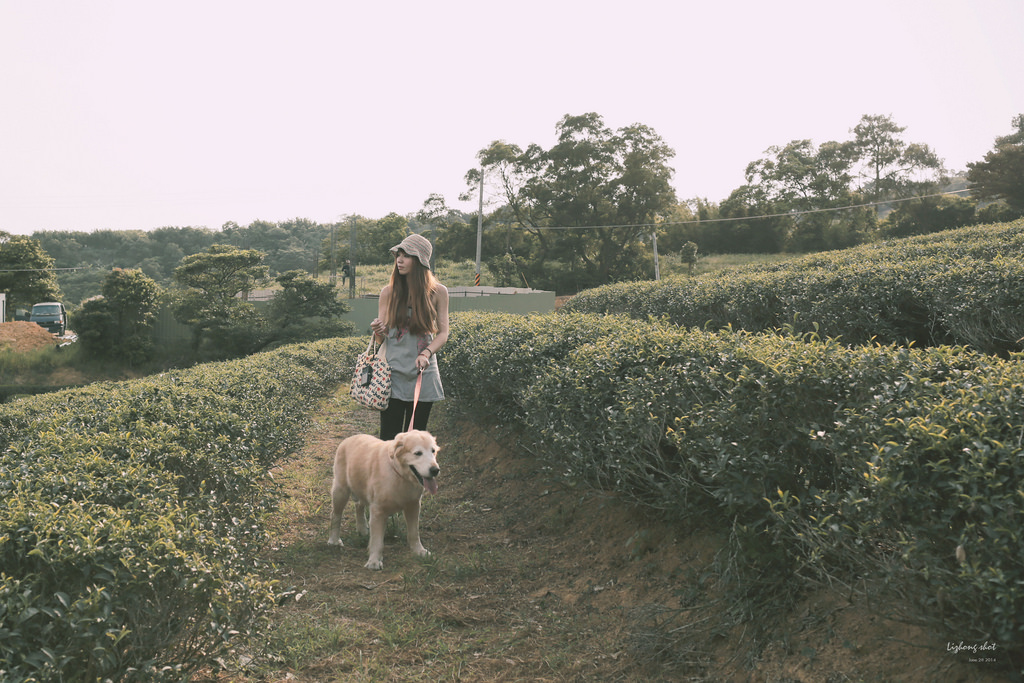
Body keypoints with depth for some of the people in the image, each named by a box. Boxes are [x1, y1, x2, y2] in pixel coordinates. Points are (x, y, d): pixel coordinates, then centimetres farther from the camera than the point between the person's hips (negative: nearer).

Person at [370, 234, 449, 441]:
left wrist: (426, 353, -15)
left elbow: (443, 333, 3)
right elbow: (381, 338, 6)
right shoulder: (389, 292, 3)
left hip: (423, 375, 0)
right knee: (388, 438, -2)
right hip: (393, 373, 0)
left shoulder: (438, 292, 1)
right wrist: (378, 332, -18)